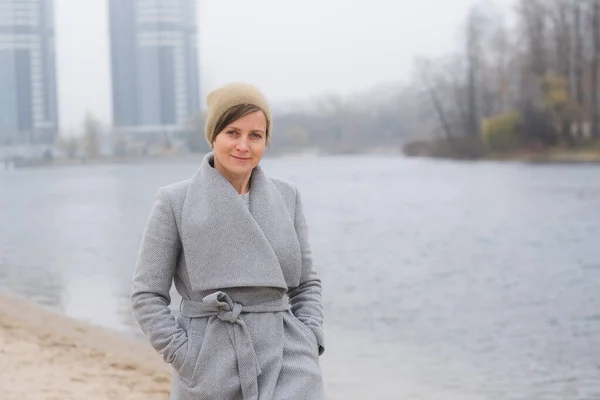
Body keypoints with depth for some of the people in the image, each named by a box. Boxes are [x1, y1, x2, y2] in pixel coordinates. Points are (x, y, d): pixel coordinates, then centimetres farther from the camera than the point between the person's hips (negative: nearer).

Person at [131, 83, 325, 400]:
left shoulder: (286, 197, 7)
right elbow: (147, 295, -2)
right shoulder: (175, 203, -3)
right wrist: (187, 360, -11)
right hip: (210, 370, -2)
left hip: (282, 365, 2)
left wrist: (308, 346, -1)